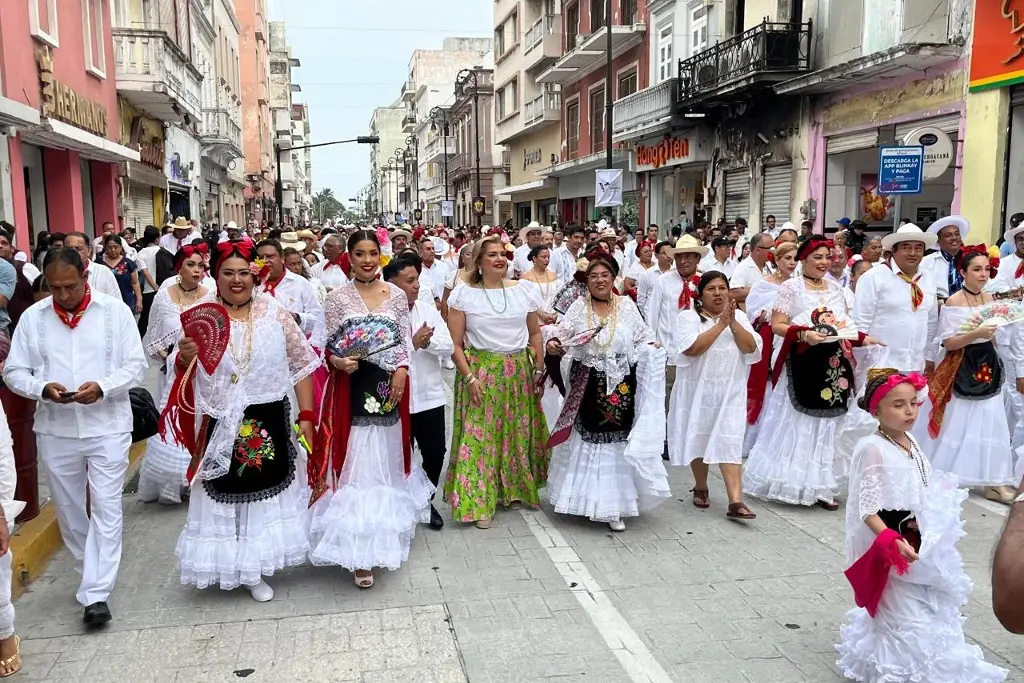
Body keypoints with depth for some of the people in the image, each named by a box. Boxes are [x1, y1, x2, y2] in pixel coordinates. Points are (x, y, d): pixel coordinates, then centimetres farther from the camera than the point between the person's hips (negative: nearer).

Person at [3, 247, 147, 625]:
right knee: (68, 509, 14)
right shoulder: (32, 317, 1)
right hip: (55, 430, 3)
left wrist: (103, 387, -21)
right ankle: (93, 576, 33)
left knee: (106, 508, -4)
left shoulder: (115, 310, -5)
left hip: (107, 427, -3)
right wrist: (42, 388, -17)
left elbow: (136, 364, -4)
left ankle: (95, 594, 1)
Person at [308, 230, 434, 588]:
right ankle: (359, 551, 1)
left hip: (389, 387, 3)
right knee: (358, 466, -4)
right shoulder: (338, 297, -1)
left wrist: (402, 369, -8)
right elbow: (330, 347, -1)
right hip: (353, 388, -3)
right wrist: (339, 362, -21)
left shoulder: (397, 295, 6)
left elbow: (405, 340, 8)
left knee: (386, 461, 15)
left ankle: (386, 531, 36)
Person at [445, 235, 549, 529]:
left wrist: (539, 369, 6)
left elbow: (535, 332, 11)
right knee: (480, 436, -1)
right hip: (480, 373, -3)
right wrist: (469, 377, -12)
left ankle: (514, 489, 29)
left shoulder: (525, 289, 5)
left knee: (519, 432, 11)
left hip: (519, 373, 3)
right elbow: (455, 343, -5)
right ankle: (479, 501, 10)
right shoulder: (463, 294, -3)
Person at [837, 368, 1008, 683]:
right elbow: (867, 509, -26)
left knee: (927, 611, 22)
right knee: (906, 618, 3)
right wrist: (891, 541, -36)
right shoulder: (873, 449, -23)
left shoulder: (910, 441, 2)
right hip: (894, 546, -9)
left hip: (919, 539, 9)